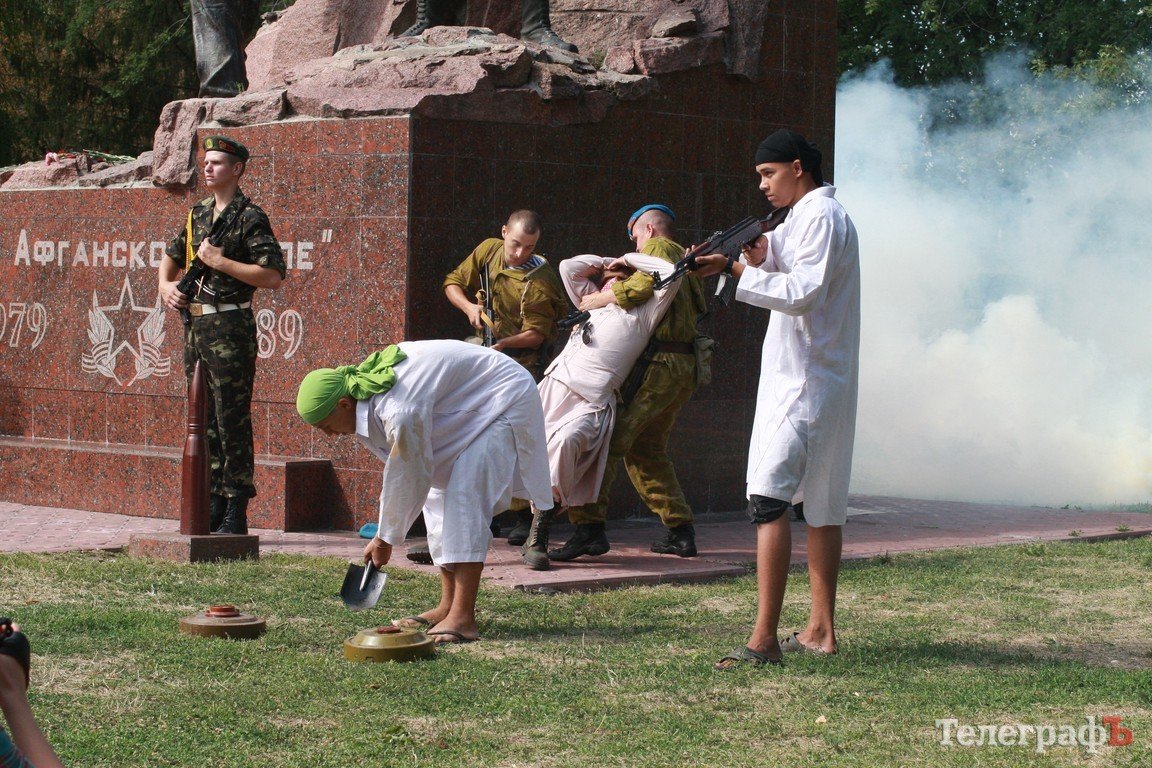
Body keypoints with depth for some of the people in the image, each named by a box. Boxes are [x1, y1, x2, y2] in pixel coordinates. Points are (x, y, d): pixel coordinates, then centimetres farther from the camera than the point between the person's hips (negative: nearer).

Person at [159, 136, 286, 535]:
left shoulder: (250, 218, -8)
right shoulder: (198, 214, 15)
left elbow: (273, 276, -16)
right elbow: (172, 257, 30)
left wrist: (220, 262, -16)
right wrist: (166, 285, 10)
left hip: (230, 329, -8)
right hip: (195, 327, 8)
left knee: (232, 422, -6)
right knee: (206, 422, 10)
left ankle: (236, 514, -3)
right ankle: (215, 505, 16)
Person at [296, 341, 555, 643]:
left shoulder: (399, 412, -35)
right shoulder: (365, 379, -6)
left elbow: (407, 482, -21)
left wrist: (384, 539, -8)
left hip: (504, 401, -10)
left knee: (465, 499, -20)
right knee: (439, 496, 11)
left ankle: (462, 618, -23)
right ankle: (448, 606, 16)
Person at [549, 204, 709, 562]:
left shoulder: (657, 247, -1)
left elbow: (648, 282, -22)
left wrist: (603, 297, -12)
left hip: (657, 365, -10)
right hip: (684, 371, 10)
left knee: (603, 440, -13)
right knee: (647, 451, 19)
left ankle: (589, 526, -22)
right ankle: (681, 530, 17)